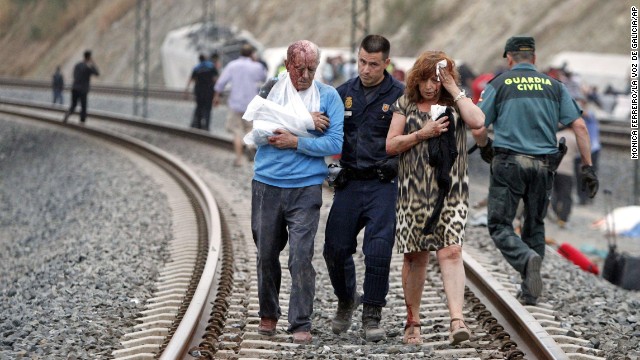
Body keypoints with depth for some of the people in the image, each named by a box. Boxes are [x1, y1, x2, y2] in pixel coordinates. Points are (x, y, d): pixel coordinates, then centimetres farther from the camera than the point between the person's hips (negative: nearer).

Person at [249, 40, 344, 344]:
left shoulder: (328, 96, 2)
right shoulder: (271, 88, 7)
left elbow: (335, 143, -5)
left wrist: (296, 142, -13)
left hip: (306, 187, -2)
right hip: (266, 185, 2)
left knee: (301, 256, -10)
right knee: (266, 253, 10)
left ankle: (301, 324, -3)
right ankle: (268, 314, 29)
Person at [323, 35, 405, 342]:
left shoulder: (400, 95, -4)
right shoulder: (344, 93, 9)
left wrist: (396, 164, -17)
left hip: (383, 184, -4)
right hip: (349, 182, 4)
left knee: (378, 251, -8)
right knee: (335, 248, 4)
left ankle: (372, 315, 6)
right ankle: (346, 301, 30)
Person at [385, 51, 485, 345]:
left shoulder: (456, 103, 8)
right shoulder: (406, 104, 8)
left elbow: (477, 121, -13)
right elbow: (391, 145, 4)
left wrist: (455, 90, -7)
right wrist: (422, 134, -8)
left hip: (450, 191, -1)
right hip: (413, 191, 1)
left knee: (451, 252, -14)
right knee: (415, 255, 6)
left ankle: (457, 320, -22)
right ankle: (412, 322, 17)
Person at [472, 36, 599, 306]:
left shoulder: (499, 84, 2)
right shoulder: (554, 86, 9)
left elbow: (478, 130, -3)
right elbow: (579, 126, 2)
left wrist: (485, 147, 19)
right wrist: (587, 166, 5)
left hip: (509, 162, -3)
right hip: (544, 164, 3)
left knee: (499, 225, 3)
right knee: (534, 225, 17)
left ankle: (527, 259, -26)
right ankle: (529, 291, 15)